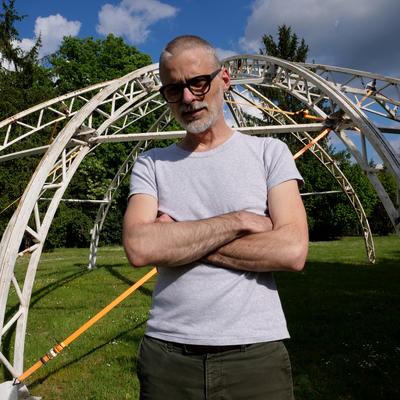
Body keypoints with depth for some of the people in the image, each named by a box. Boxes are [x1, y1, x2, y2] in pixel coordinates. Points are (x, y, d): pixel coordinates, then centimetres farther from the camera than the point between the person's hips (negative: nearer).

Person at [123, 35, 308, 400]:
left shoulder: (269, 151, 0)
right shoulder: (151, 164, 3)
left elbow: (292, 251, -13)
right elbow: (139, 247, -14)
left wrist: (178, 240, -12)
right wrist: (239, 221, -15)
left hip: (255, 354, -1)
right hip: (166, 354, 2)